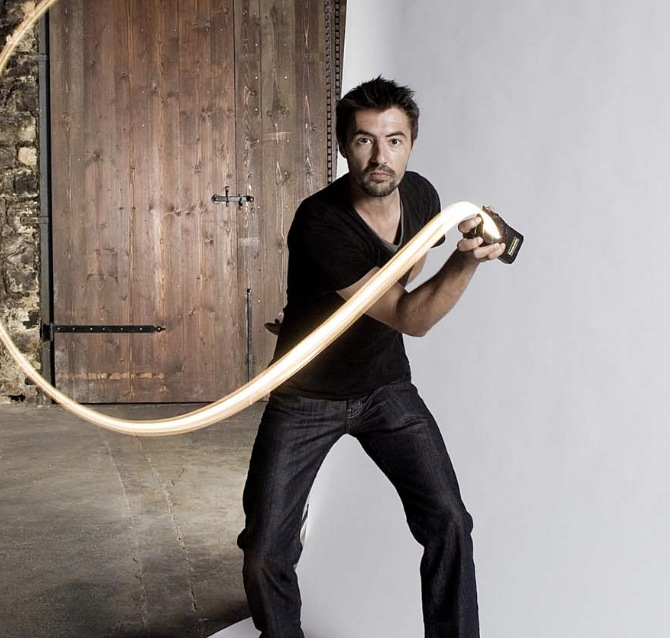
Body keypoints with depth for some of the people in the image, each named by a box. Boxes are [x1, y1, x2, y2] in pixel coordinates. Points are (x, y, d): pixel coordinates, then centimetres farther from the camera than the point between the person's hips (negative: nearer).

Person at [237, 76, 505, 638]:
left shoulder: (421, 196, -8)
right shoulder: (320, 223, -27)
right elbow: (410, 318, -27)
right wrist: (465, 261, -39)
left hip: (386, 386, 4)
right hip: (306, 396, -4)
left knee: (448, 522, -11)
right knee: (266, 551, -4)